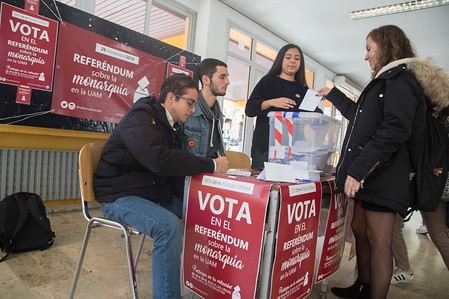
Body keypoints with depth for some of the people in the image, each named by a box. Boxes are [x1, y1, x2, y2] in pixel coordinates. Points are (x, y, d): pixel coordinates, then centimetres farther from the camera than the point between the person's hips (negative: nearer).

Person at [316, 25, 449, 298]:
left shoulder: (400, 78, -9)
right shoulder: (387, 79, 23)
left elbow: (395, 130, -22)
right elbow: (360, 116, 35)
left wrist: (358, 170, -25)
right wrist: (333, 95, 40)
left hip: (383, 176, -10)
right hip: (369, 174, 10)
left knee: (378, 241, -2)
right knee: (360, 229, 15)